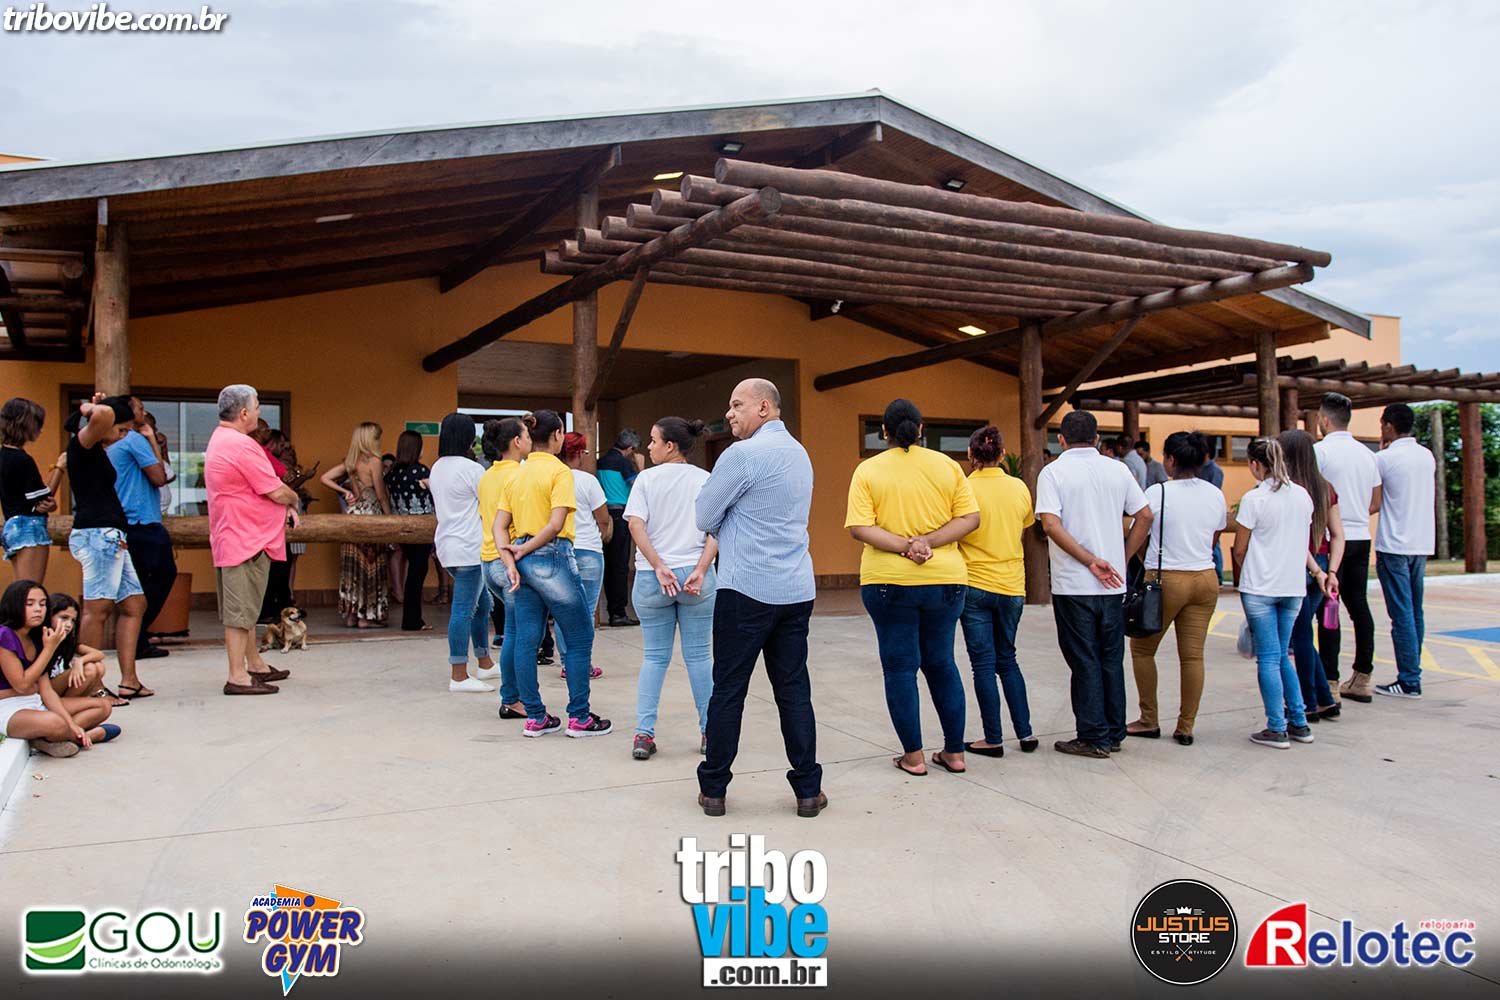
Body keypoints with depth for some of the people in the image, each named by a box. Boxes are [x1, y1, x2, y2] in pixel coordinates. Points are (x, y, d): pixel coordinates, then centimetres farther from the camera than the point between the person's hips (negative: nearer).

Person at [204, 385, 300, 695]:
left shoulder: (219, 440, 15)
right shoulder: (242, 445, -19)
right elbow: (278, 492, -17)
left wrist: (284, 506, 7)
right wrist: (293, 499, 4)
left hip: (234, 538, 11)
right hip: (246, 540, -11)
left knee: (244, 609, 18)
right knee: (240, 610, -6)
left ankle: (255, 664, 29)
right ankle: (238, 677, -2)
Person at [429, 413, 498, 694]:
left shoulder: (437, 468, 13)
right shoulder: (470, 468, -14)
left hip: (447, 545, 10)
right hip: (469, 547, -10)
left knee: (481, 602, 19)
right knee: (464, 608, -7)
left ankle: (485, 664, 28)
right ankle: (459, 676, -6)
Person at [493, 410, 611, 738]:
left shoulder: (517, 474, 12)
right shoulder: (559, 471, -7)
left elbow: (499, 526, 5)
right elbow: (556, 524, -17)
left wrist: (510, 560, -3)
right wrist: (523, 550, -8)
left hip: (523, 561, 7)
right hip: (552, 558, -7)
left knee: (526, 641, 9)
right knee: (580, 639, 3)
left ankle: (535, 717, 16)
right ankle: (579, 717, 6)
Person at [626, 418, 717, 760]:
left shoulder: (647, 479, 1)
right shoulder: (705, 480, 3)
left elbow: (636, 525, -10)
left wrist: (658, 567, -11)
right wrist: (700, 571, -11)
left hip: (651, 578, 0)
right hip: (695, 577, 0)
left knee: (654, 657, 9)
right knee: (699, 656, 8)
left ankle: (644, 734, 6)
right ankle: (710, 731, 13)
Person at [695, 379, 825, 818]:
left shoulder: (742, 454, -11)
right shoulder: (799, 453, 14)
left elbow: (704, 518, -4)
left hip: (746, 589, -7)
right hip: (796, 591, 7)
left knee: (728, 691, 3)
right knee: (794, 690, 9)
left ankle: (713, 789, 12)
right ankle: (808, 790, 13)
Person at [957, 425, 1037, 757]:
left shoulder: (964, 489, -12)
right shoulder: (1020, 488, 0)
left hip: (974, 585, -4)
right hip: (1011, 585, 4)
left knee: (984, 664, 4)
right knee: (1007, 660, 18)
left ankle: (994, 739, 7)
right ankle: (1025, 733, 17)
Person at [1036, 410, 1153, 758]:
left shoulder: (1053, 472, -6)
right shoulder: (1118, 470, 6)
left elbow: (1051, 524, -18)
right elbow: (1144, 515, 4)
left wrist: (1090, 561, -14)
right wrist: (1123, 557, 8)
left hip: (1073, 585, -4)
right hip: (1113, 586, 4)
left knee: (1085, 663, 3)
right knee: (1111, 660, 14)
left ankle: (1093, 738, 8)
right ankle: (1114, 734, 21)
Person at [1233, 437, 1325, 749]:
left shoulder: (1254, 499, -11)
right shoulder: (1303, 496, 8)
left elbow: (1239, 551, -6)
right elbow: (1302, 544, 9)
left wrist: (1244, 575, 12)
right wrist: (1317, 571, 23)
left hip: (1260, 589, -6)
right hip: (1294, 587, 6)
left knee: (1268, 658, 0)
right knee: (1282, 656, 16)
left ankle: (1277, 729, 3)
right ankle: (1299, 723, 18)